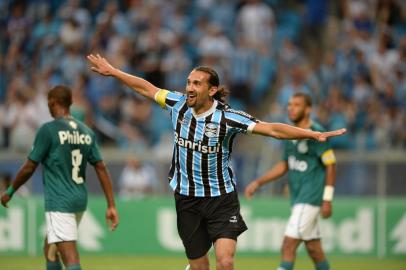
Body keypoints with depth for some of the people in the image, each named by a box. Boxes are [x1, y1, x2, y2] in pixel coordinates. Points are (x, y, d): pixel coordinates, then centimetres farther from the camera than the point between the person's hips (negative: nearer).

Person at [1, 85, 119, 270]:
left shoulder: (48, 130, -9)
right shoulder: (86, 132, 9)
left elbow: (29, 168, -6)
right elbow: (101, 168, 6)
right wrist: (111, 205, 6)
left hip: (59, 202, -7)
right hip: (80, 200, 7)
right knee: (50, 249, 24)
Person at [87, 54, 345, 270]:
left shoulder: (227, 117, -17)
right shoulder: (178, 104, -4)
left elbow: (273, 129, -21)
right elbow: (145, 87, 11)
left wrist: (314, 134, -30)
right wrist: (112, 71, 19)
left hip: (221, 198, -3)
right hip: (187, 199, 3)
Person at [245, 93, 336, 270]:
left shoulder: (316, 134, -12)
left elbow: (330, 166, -12)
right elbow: (285, 165, 21)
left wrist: (327, 200, -15)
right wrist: (258, 182, 13)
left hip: (310, 200, -8)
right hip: (297, 199, 8)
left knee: (288, 246, -13)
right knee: (314, 249, 12)